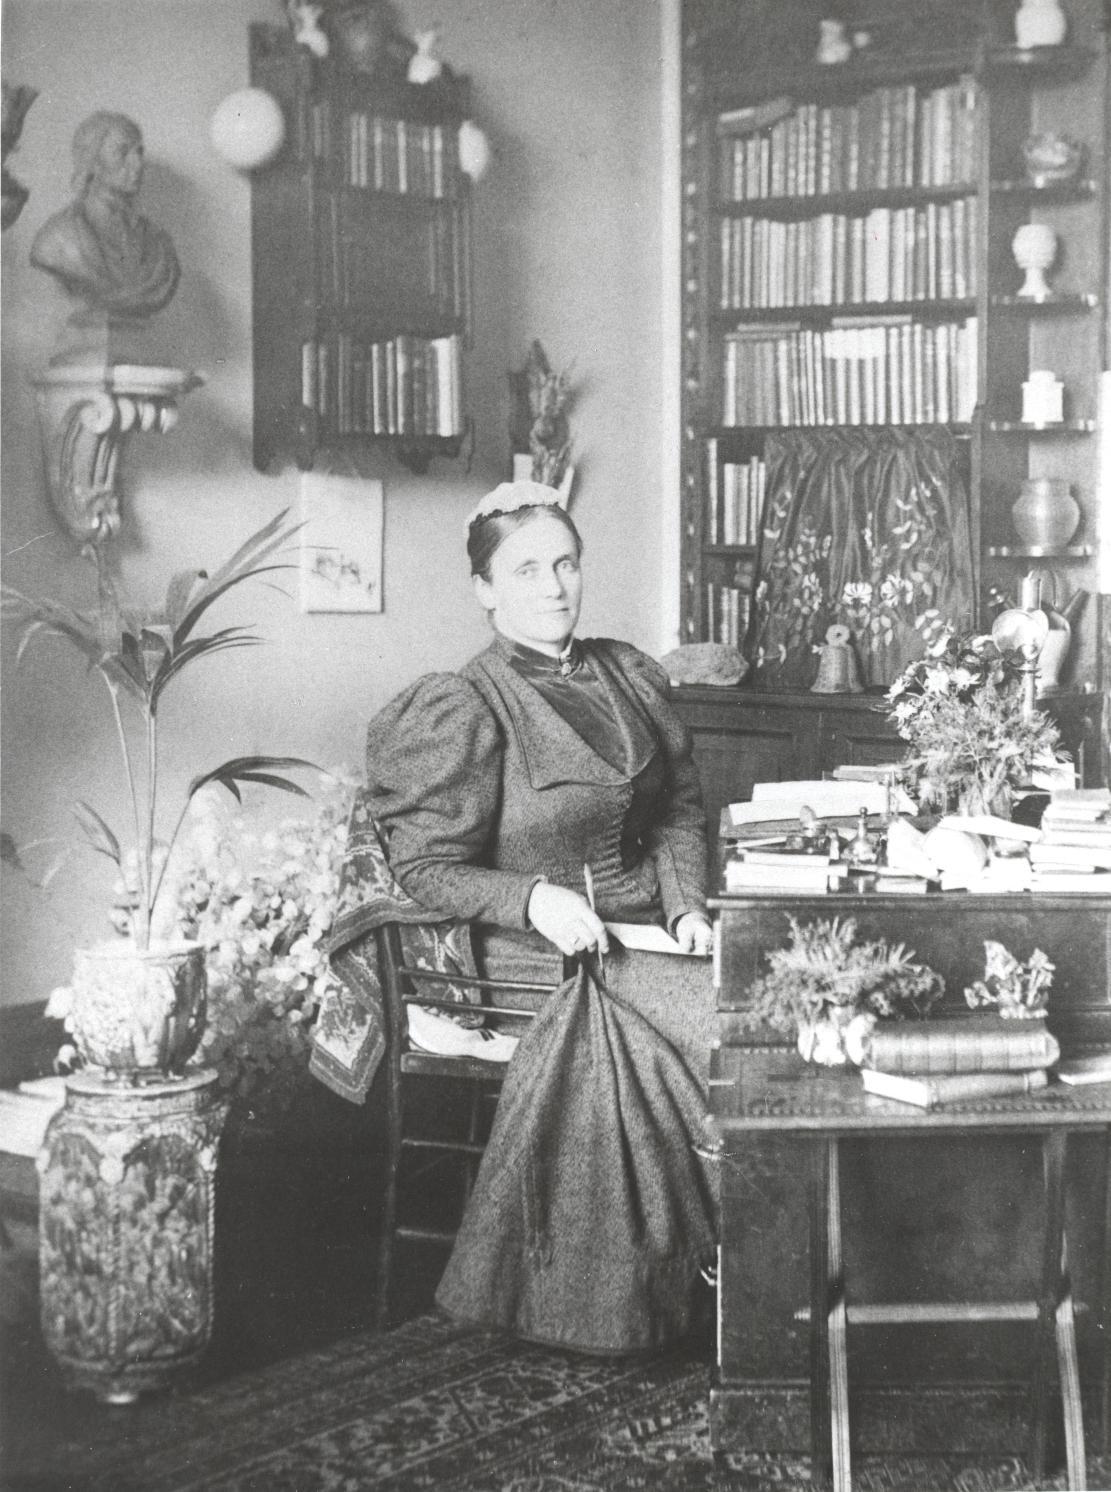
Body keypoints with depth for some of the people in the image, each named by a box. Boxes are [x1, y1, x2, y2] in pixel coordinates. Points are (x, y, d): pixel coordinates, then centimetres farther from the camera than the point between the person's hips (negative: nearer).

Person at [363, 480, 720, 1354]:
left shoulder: (629, 675, 13)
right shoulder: (463, 709, -7)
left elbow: (680, 807, 19)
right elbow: (426, 869, -8)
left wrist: (686, 903, 2)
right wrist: (536, 900, -22)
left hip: (648, 929, 6)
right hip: (544, 955, -6)